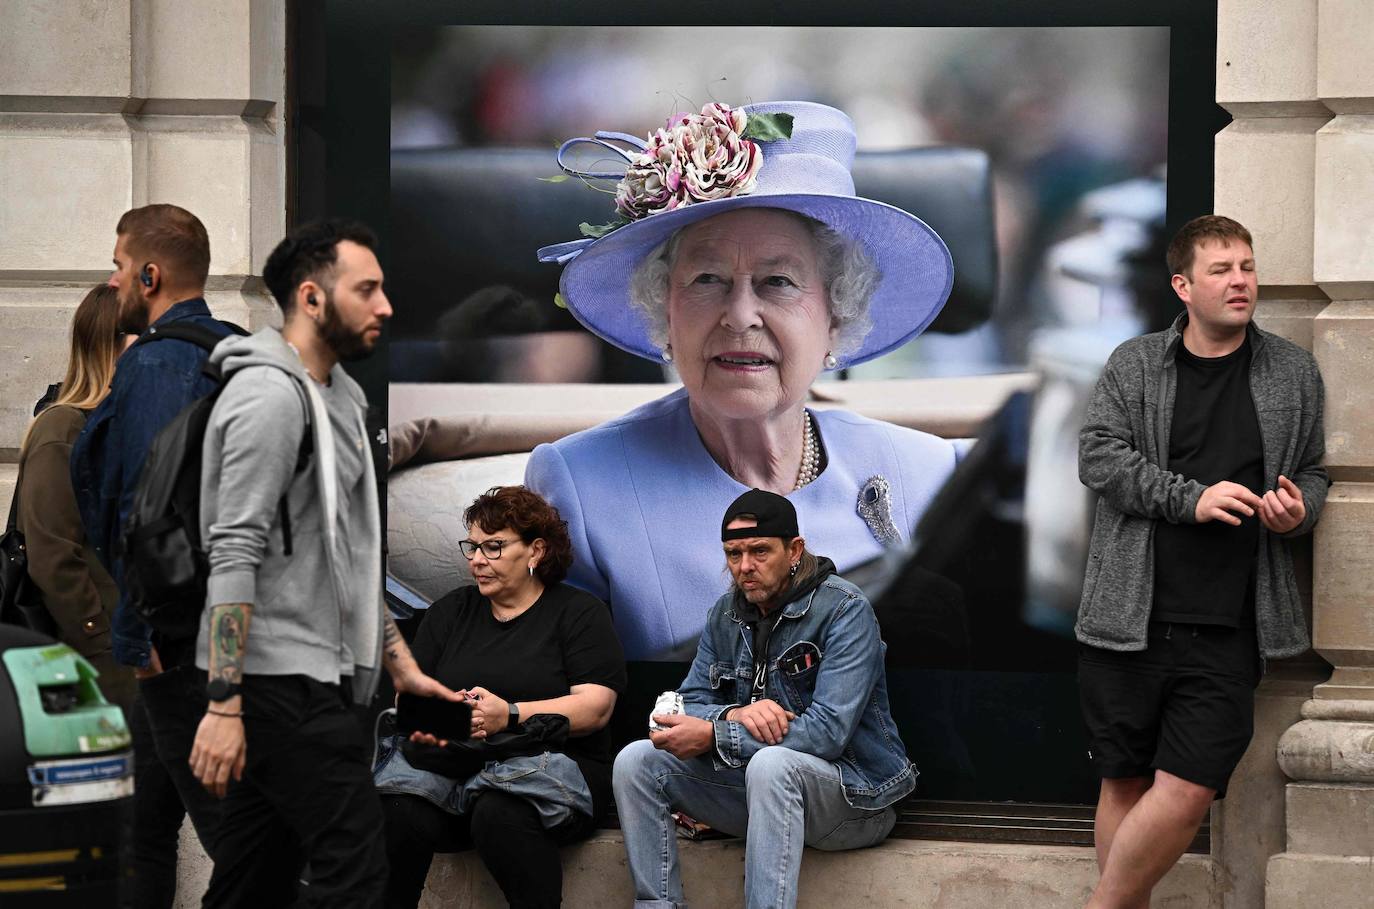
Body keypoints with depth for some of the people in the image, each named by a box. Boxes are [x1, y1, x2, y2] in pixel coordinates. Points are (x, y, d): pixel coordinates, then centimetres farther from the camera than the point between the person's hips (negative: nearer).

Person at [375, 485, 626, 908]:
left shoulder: (579, 613, 8)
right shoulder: (450, 611, 21)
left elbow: (595, 707, -5)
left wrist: (510, 715, -18)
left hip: (549, 762, -3)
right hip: (447, 767, 3)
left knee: (499, 814, -37)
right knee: (399, 816, -29)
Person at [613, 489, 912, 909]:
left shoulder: (843, 609, -14)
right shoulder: (726, 615, 7)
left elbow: (828, 732, -24)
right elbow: (690, 706, 4)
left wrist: (712, 737, -24)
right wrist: (734, 715, -22)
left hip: (855, 791, -6)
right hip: (758, 781, 7)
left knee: (770, 763, -38)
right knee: (637, 761, -9)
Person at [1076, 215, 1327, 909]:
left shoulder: (1293, 372, 11)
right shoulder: (1134, 365, 6)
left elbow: (1312, 472, 19)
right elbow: (1098, 456, -4)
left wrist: (1299, 511, -4)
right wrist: (1191, 498, -15)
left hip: (1226, 631, 0)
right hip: (1129, 619, 0)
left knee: (1187, 792, -10)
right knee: (1125, 784, 5)